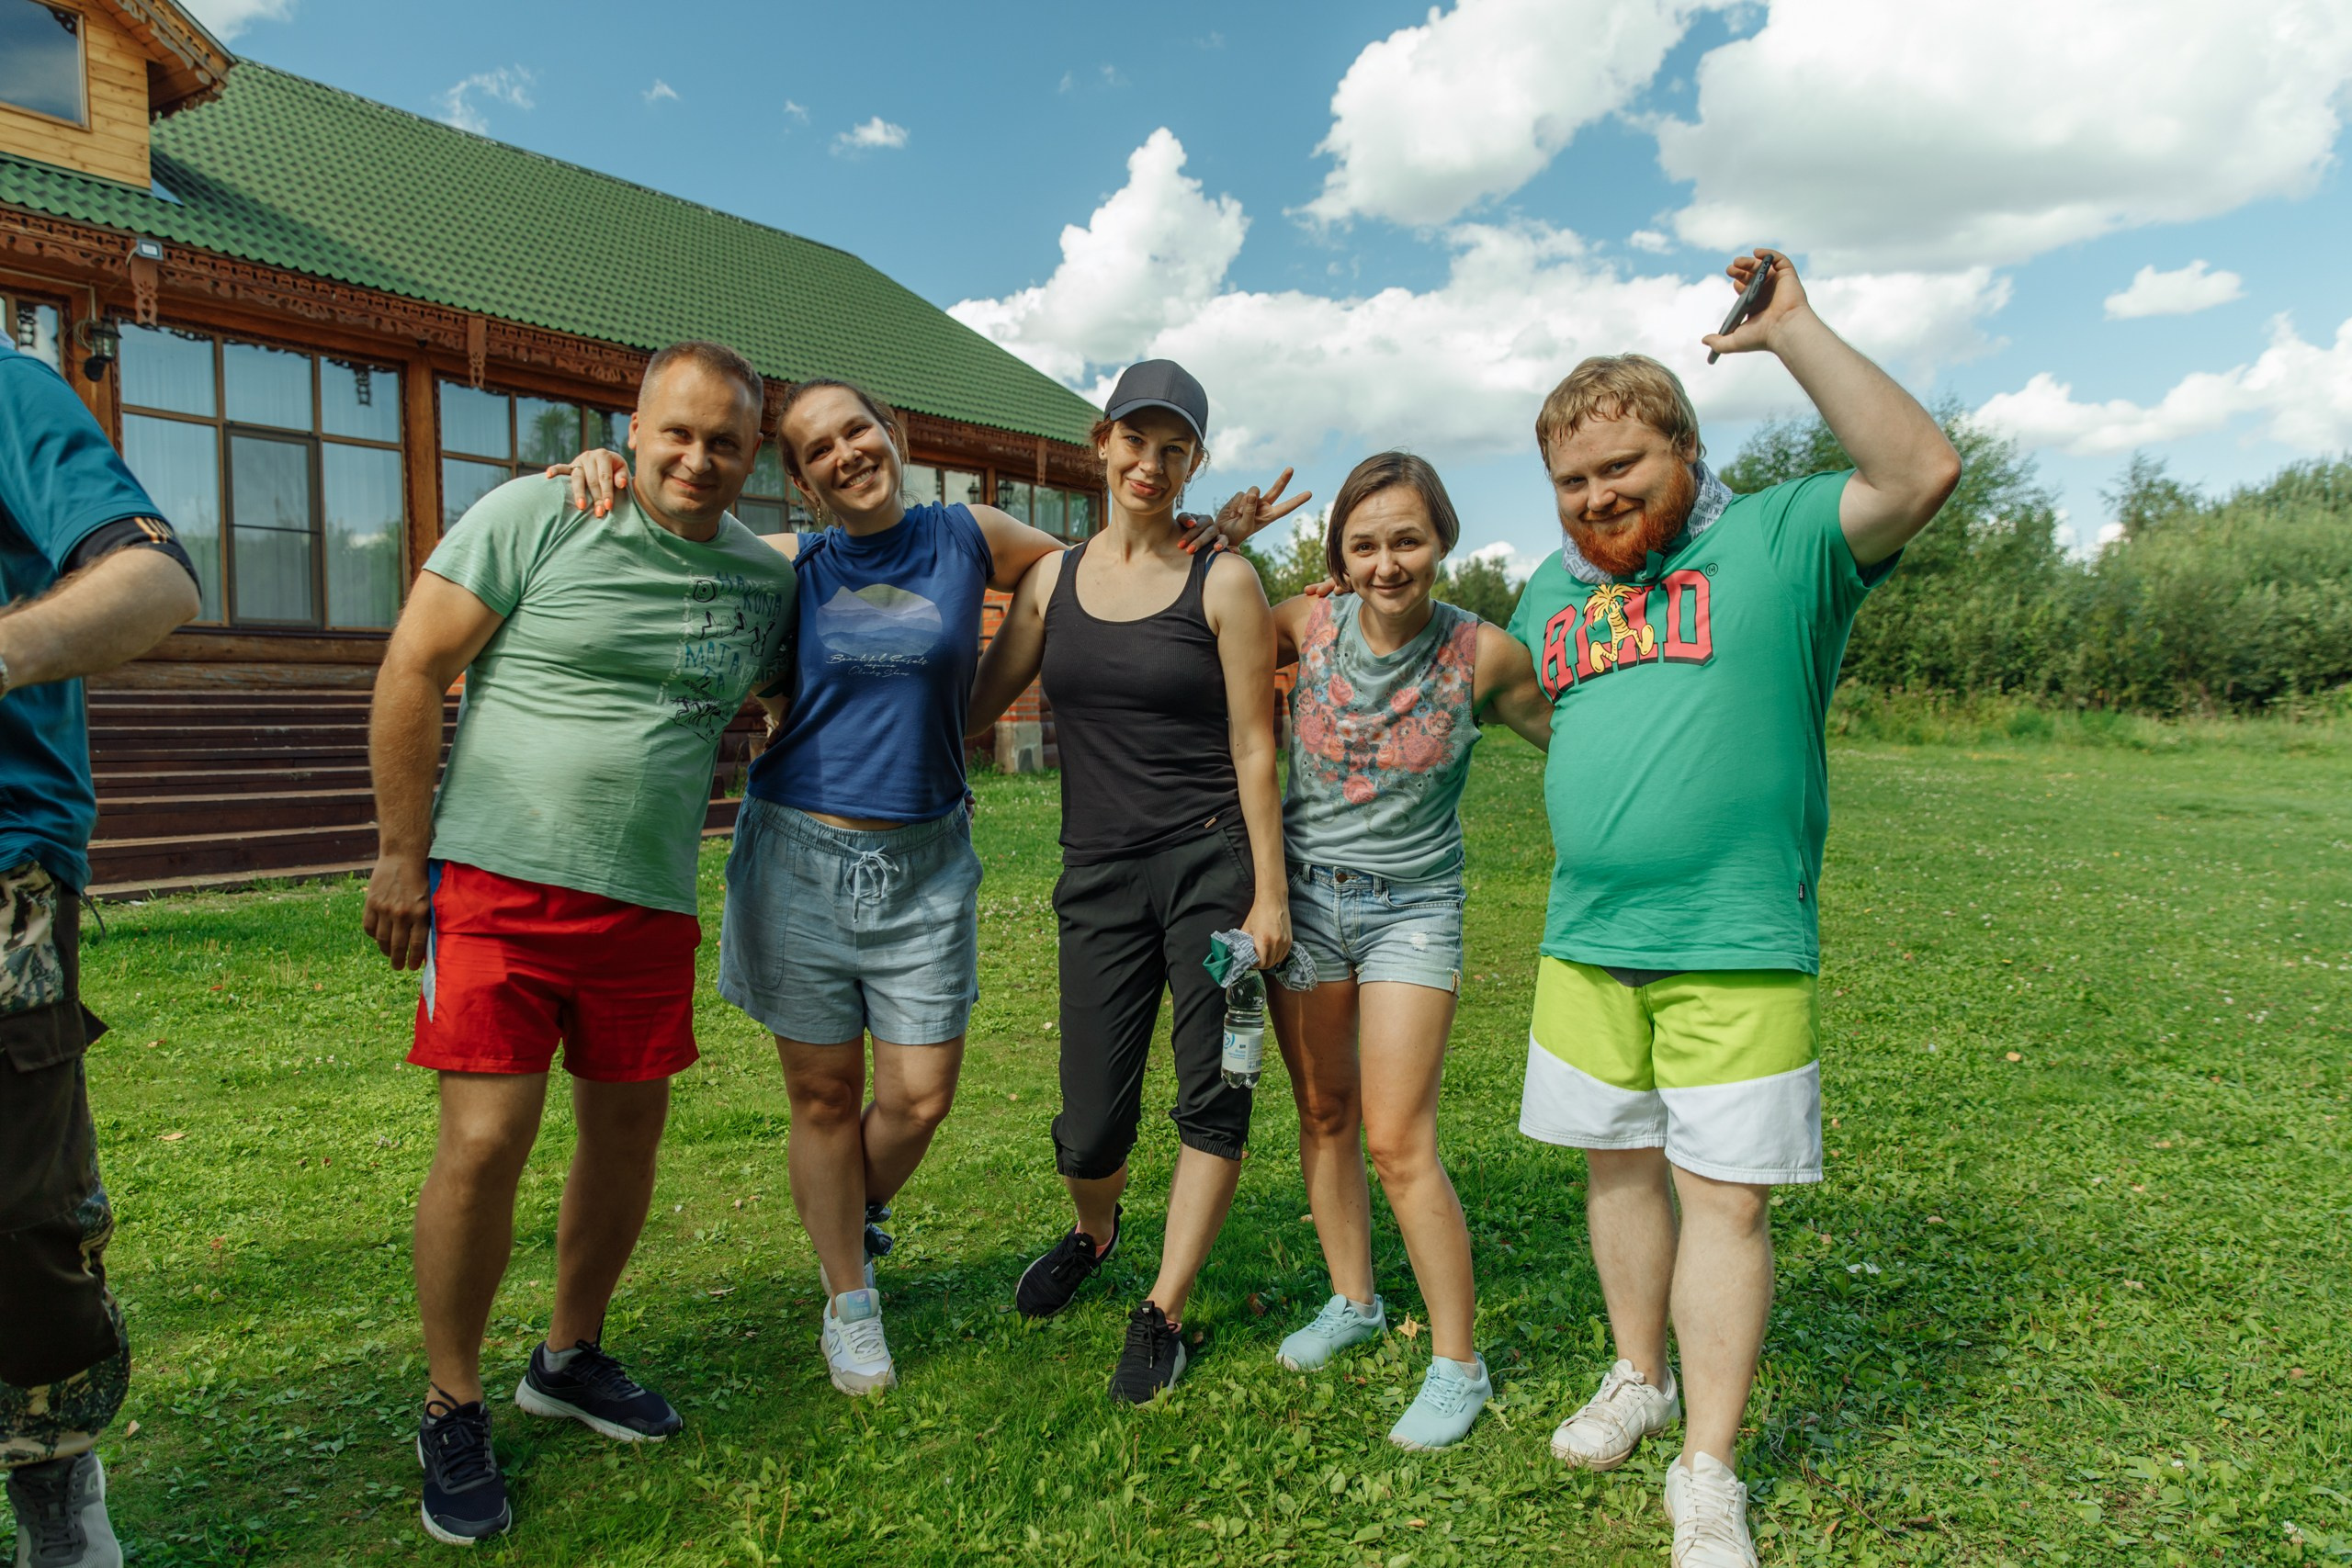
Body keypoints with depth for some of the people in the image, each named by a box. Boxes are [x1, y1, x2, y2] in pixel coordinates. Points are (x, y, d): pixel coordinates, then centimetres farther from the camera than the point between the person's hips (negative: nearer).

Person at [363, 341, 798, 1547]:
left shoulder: (766, 579, 6)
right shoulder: (534, 518, -6)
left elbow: (768, 695, 25)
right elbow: (413, 671, -5)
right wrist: (403, 856, -6)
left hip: (649, 901, 5)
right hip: (500, 879, -4)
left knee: (627, 1131, 11)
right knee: (485, 1143, -7)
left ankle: (569, 1357, 35)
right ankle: (451, 1410, 16)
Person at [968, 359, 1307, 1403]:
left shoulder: (1222, 582, -2)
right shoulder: (1053, 579, 9)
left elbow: (1253, 747, -4)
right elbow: (973, 707, 14)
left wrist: (1269, 894, -7)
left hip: (1211, 861, -2)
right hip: (1098, 874, 3)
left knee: (1212, 1101, 1)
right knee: (1092, 1123, 5)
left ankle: (1162, 1313, 20)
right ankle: (1093, 1233, 40)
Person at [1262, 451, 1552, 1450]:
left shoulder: (1483, 654, -11)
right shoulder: (1308, 627, -7)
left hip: (1412, 908, -3)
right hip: (1302, 894, 3)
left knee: (1397, 1144, -6)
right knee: (1323, 1113, 15)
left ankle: (1457, 1365, 12)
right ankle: (1353, 1301, 37)